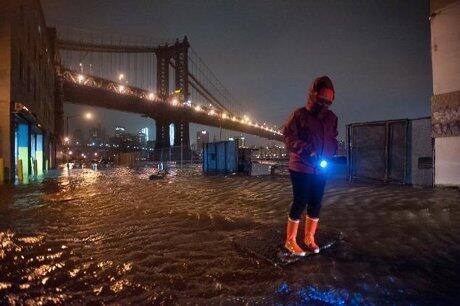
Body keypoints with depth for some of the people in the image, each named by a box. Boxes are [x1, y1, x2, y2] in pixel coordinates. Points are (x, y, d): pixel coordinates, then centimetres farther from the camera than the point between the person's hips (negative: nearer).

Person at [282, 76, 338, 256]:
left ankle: (309, 237, 29)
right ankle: (290, 240, 11)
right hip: (301, 168, -6)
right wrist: (307, 149, -24)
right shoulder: (300, 114, -9)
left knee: (316, 203, 11)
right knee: (300, 203, -3)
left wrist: (330, 155, 1)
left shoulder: (332, 117, 9)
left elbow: (333, 139, 18)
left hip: (321, 169, 6)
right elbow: (288, 136, -12)